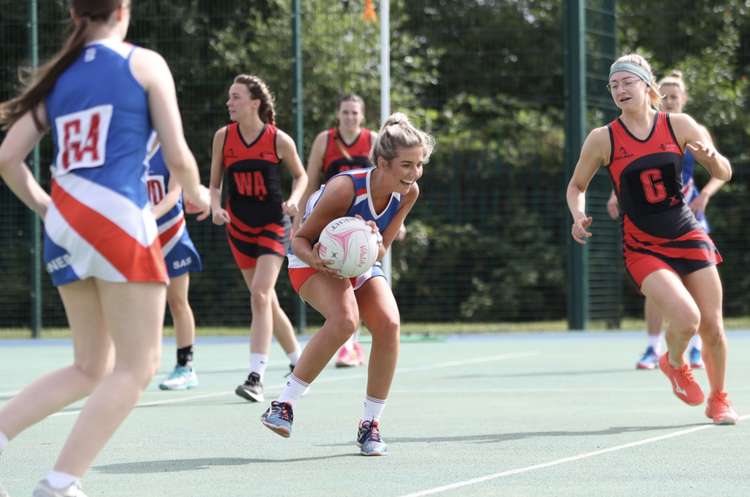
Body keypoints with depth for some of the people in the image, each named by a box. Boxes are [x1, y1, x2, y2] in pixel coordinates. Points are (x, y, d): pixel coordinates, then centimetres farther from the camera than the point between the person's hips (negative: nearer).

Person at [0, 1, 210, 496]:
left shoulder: (59, 76, 16)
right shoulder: (144, 64, 3)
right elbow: (178, 157, 1)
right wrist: (197, 194, 22)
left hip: (63, 226, 6)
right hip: (117, 219, -6)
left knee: (91, 369, 17)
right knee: (137, 367, 0)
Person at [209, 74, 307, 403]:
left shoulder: (279, 140, -11)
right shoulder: (223, 137, -4)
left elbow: (301, 175, 5)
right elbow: (215, 184, 5)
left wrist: (294, 200, -13)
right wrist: (216, 207, -14)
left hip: (273, 225, -4)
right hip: (239, 226, 4)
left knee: (260, 294, -19)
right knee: (266, 301, 10)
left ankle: (256, 378, -22)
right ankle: (298, 363, 29)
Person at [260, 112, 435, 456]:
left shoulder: (408, 193, -15)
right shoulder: (345, 188, -32)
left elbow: (381, 250, -7)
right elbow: (300, 237, -20)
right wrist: (312, 256, -43)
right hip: (314, 260, -5)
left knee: (388, 323, -21)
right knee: (345, 319, -33)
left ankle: (370, 424, -8)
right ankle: (283, 404, -24)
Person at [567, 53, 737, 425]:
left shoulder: (679, 126, -3)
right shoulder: (602, 140, -7)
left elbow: (724, 175, 3)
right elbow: (576, 186, 8)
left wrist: (712, 156, -19)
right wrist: (578, 216, -12)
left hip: (688, 240, 2)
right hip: (643, 249, -2)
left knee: (712, 327, 1)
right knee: (686, 318, -23)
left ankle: (718, 400, 27)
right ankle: (674, 362, 12)